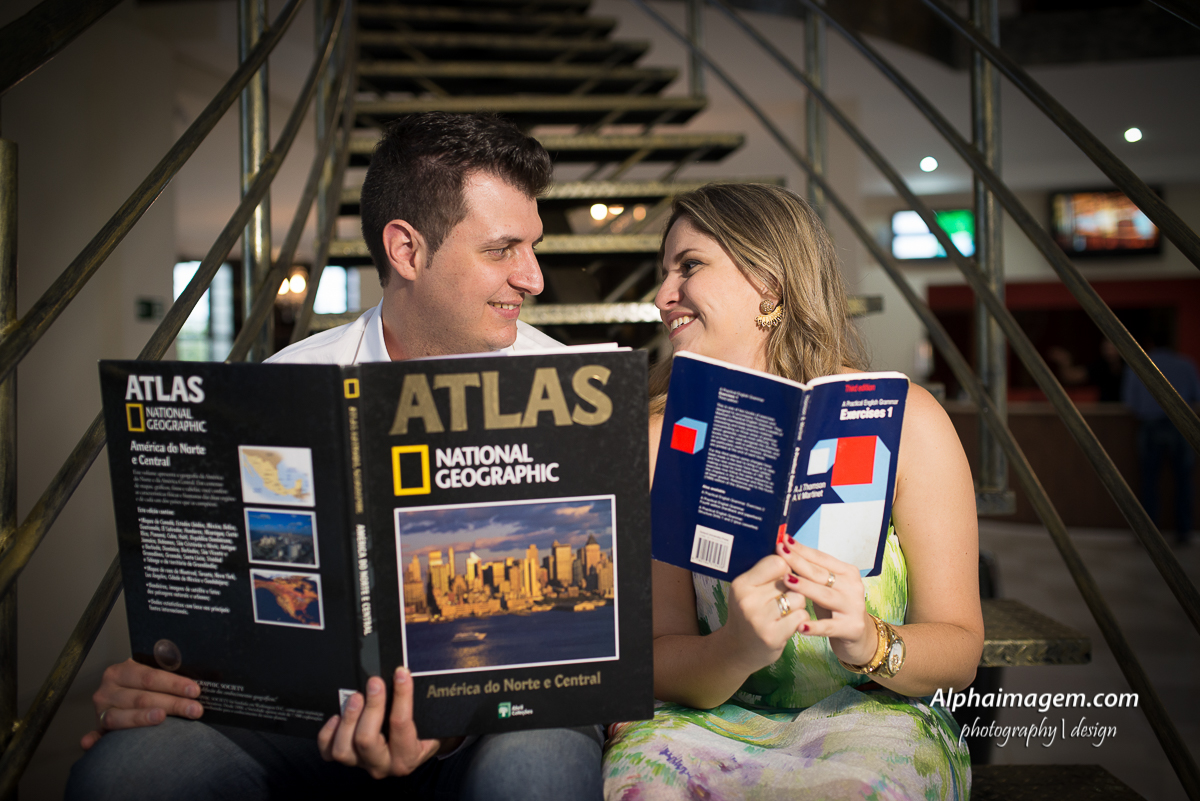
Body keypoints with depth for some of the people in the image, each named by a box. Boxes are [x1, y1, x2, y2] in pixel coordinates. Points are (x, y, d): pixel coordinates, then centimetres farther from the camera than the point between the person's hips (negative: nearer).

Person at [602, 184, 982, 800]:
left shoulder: (903, 421, -7)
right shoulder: (662, 438, -3)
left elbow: (960, 648, -3)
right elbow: (656, 662, -5)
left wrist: (869, 642, -25)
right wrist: (737, 650, -28)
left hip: (874, 712, 0)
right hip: (714, 720, 1)